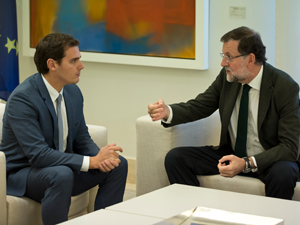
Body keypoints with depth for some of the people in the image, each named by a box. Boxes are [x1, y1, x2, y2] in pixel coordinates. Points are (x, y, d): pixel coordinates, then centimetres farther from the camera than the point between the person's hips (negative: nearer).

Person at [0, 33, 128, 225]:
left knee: (118, 164, -6)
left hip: (63, 167, 8)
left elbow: (82, 139, 8)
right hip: (22, 173, -8)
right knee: (62, 174, -37)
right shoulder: (22, 99, -23)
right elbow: (38, 154, -30)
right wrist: (92, 161, -30)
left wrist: (101, 156, -15)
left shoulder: (73, 92, 1)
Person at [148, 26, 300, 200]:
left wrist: (247, 164, -34)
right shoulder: (227, 77, -4)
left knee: (283, 174, -39)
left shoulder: (285, 87, -20)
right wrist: (167, 112, -20)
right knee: (175, 158, -10)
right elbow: (198, 106, 3)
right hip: (231, 153, 5)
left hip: (269, 160, -5)